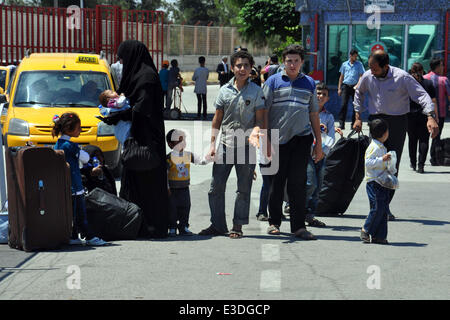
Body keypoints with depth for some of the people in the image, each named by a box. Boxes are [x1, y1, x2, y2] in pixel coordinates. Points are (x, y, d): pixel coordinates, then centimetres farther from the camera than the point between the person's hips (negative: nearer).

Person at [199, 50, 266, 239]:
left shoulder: (256, 91, 1)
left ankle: (238, 226, 12)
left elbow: (260, 120, 1)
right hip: (225, 144, 2)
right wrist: (212, 144, 7)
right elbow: (217, 119, 11)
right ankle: (217, 225, 10)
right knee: (216, 187, 0)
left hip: (246, 145, -2)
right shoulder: (225, 90, 7)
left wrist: (256, 132, -20)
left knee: (243, 189, 3)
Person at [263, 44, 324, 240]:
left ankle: (298, 226, 1)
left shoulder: (309, 83, 13)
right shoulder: (274, 81, 4)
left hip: (302, 138, 1)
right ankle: (274, 222, 16)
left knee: (298, 183, -2)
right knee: (277, 182, 4)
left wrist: (318, 143, 13)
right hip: (278, 139, -1)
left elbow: (314, 114, 17)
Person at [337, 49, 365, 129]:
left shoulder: (359, 64, 6)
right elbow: (341, 77, 16)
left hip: (355, 87, 0)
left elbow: (361, 76, 1)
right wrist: (339, 88, 9)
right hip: (345, 86, 0)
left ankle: (354, 123, 9)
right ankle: (341, 123, -10)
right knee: (344, 104, -9)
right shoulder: (345, 64, 12)